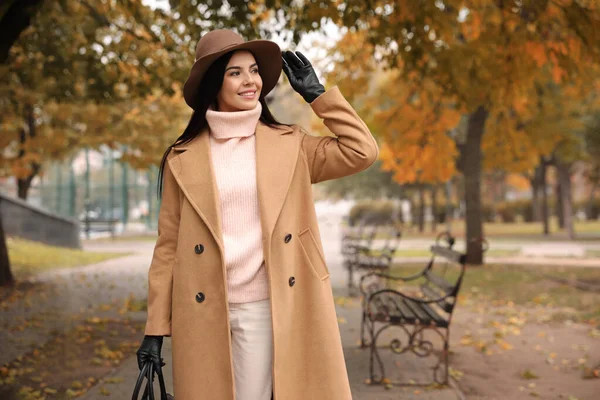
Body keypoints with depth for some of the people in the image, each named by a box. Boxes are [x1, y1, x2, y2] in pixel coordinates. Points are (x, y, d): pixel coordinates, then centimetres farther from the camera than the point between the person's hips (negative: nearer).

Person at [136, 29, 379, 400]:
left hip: (266, 308, 0)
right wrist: (156, 328, 1)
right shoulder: (183, 159, 3)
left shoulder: (290, 144, 6)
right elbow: (169, 245, 4)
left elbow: (362, 151, -3)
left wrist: (315, 92, 2)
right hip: (203, 313, 0)